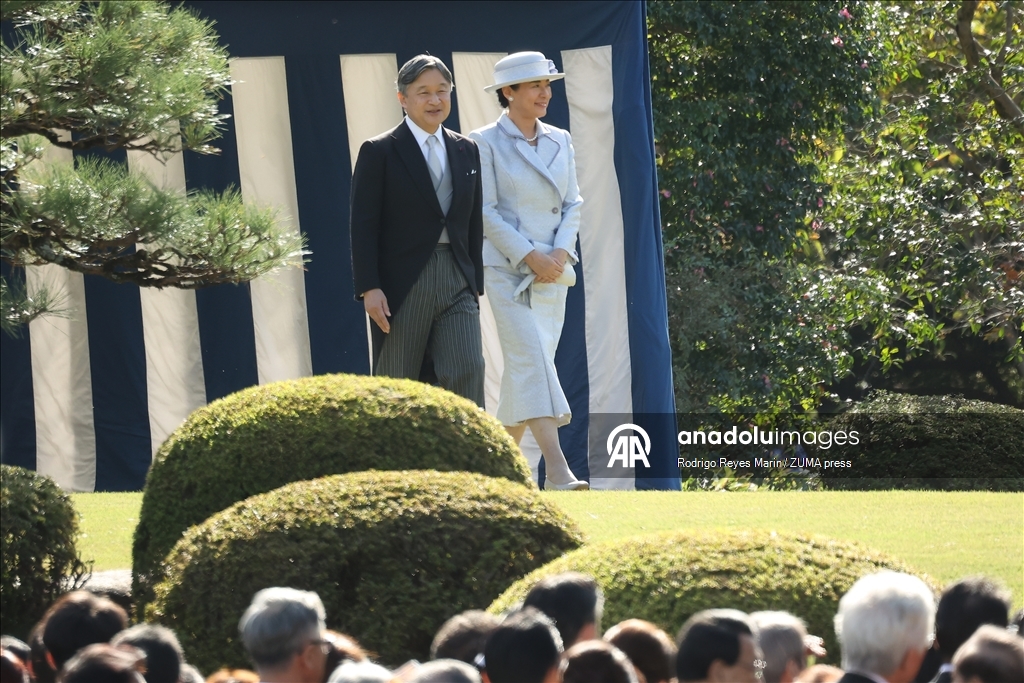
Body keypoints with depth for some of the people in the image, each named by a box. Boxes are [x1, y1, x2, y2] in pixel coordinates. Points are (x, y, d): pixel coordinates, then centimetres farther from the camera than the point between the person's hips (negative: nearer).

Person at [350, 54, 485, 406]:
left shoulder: (466, 151, 13)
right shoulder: (379, 152, -3)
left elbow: (474, 223, 16)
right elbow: (363, 226, -7)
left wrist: (475, 283, 12)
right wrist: (369, 287, -14)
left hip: (456, 283, 4)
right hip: (402, 285, -4)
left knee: (468, 372, -10)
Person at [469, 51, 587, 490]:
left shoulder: (560, 141, 12)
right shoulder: (486, 143, -4)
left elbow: (573, 203, 12)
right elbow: (486, 211, -8)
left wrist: (561, 252, -5)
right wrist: (530, 256, -15)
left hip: (553, 272, 6)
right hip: (508, 271, -6)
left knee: (527, 369, 6)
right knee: (532, 359, -17)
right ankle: (556, 468, -27)